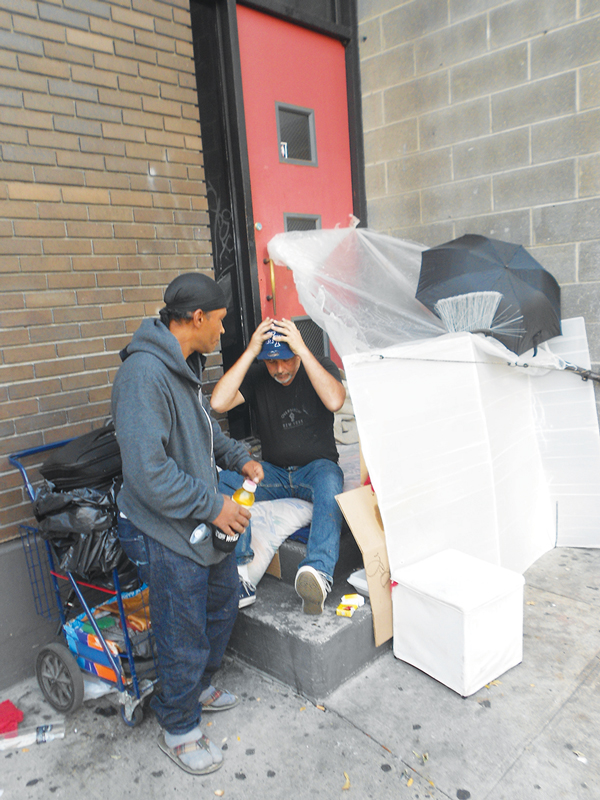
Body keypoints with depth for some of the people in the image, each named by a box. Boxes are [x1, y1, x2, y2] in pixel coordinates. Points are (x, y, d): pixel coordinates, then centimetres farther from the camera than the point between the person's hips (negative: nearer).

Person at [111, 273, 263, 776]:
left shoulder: (185, 365, 6)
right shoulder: (143, 374, -27)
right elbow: (148, 471, -30)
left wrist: (238, 458, 9)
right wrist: (213, 505, -22)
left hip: (204, 524, 10)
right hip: (167, 533, -10)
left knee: (223, 604, 25)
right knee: (184, 637, 8)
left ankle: (200, 687, 50)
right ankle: (179, 731, 35)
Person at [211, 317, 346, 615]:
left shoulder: (321, 366, -3)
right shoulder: (257, 376, -1)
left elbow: (335, 401, -26)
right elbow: (218, 403, -19)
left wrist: (303, 350, -26)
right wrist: (250, 351, -20)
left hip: (317, 466, -1)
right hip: (273, 471, 2)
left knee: (330, 482, -38)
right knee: (226, 479, -27)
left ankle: (319, 571, -49)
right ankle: (238, 574, -29)